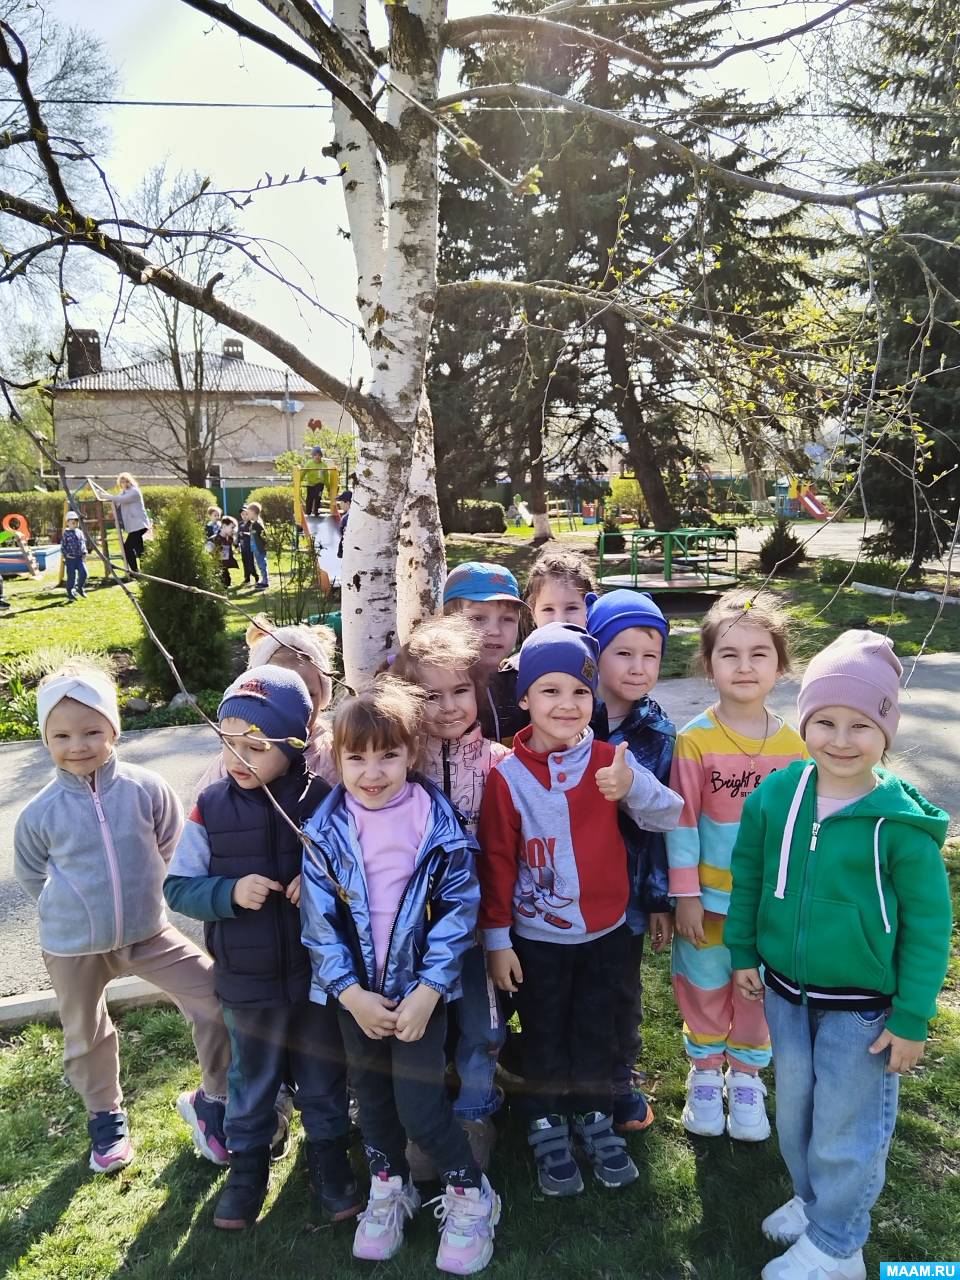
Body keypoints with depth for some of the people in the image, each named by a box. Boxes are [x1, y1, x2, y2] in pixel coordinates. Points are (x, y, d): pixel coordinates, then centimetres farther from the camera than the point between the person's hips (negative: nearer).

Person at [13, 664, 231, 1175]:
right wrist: (75, 906, 4)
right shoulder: (40, 813, -15)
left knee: (216, 1000, -5)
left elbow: (171, 848, 2)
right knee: (86, 1036, 20)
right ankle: (105, 1117, 48)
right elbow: (31, 875, 3)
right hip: (72, 948, 0)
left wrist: (137, 889, 6)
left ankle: (211, 1102, 19)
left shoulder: (146, 789, -15)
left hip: (149, 933, 0)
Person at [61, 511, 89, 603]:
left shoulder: (80, 532, 10)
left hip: (80, 557, 4)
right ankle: (70, 594, 11)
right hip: (70, 558, -4)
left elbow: (83, 543, 17)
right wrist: (66, 554, -13)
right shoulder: (66, 534, -3)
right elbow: (62, 547, 0)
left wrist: (84, 553, 3)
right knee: (71, 576, -2)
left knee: (83, 573, -13)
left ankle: (80, 588, 12)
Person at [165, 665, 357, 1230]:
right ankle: (248, 1163, 46)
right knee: (251, 1078, 22)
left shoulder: (323, 800, -16)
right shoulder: (211, 809, -12)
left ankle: (329, 1153, 44)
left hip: (319, 972, -1)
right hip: (247, 979, 1)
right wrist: (230, 892, -22)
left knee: (323, 1074, 20)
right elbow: (179, 886, -5)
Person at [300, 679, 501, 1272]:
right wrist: (351, 992, -11)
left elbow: (460, 907, -12)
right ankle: (389, 1189, 44)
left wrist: (427, 990, -15)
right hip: (355, 989, 3)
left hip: (420, 986, -3)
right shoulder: (326, 830, -9)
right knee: (372, 1094, 18)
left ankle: (471, 1195, 23)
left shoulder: (439, 822, -15)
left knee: (420, 1105, -4)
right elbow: (319, 919, -6)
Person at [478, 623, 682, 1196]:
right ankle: (547, 1128, 39)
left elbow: (671, 816, -17)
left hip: (605, 930, 2)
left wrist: (635, 788, -38)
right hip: (537, 937, -1)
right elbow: (496, 861, -8)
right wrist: (497, 938, -5)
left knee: (596, 1030, 21)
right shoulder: (507, 774, -15)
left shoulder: (610, 761, -10)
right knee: (545, 1036, 17)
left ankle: (597, 1120, 42)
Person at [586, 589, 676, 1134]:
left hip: (627, 888, 2)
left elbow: (661, 819, 0)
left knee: (623, 991, 20)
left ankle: (620, 1082, 42)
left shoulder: (659, 733, -3)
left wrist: (660, 898, 2)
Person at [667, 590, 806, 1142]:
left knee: (759, 991, 18)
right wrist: (685, 895, -10)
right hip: (709, 898, -2)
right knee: (705, 989, 16)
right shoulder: (694, 740, -16)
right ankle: (705, 1073, 40)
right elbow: (681, 823, -12)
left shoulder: (793, 744, -7)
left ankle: (746, 1076, 41)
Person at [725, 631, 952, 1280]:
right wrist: (744, 953, 8)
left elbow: (928, 923, -11)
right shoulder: (776, 794, -10)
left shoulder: (902, 822, -19)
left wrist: (912, 1018, -9)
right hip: (785, 993, 4)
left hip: (862, 1008, -4)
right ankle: (811, 1201, 49)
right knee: (794, 1111, 23)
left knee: (846, 1130, 13)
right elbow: (748, 876, 4)